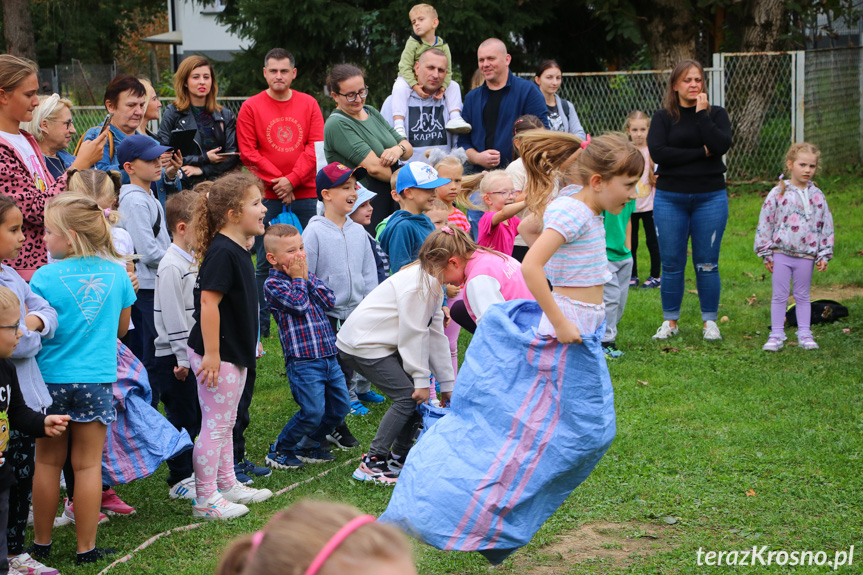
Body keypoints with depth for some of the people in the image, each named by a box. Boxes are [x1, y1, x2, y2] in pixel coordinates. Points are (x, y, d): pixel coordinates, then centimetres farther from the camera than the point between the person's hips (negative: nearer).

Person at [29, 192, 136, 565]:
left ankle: (41, 543, 22)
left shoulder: (44, 277, -12)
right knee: (88, 464, 7)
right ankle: (86, 548, 11)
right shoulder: (115, 273, -1)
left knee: (48, 462, 11)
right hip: (97, 378, 2)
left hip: (52, 377, -1)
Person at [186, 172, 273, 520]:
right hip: (217, 355, -10)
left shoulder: (237, 250, 10)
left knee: (226, 424, 19)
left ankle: (228, 485, 31)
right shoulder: (222, 252, -21)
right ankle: (205, 499, 5)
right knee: (215, 424, -2)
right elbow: (208, 302, -26)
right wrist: (211, 354, -26)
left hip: (234, 353, 10)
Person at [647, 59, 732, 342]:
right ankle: (670, 321, 15)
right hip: (670, 198, 0)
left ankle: (710, 321, 14)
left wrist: (702, 113, -13)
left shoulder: (716, 114, 5)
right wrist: (701, 152, -12)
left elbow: (721, 145, -13)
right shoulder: (663, 117, 3)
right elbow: (657, 151, -13)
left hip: (710, 198, 0)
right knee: (672, 264, 4)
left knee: (707, 263, 3)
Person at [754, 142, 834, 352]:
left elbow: (826, 226, 8)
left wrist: (824, 255, 4)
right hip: (781, 253, -2)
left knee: (803, 296, 11)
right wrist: (766, 254, -2)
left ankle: (804, 334, 17)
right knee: (779, 295, 3)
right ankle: (776, 335, 9)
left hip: (806, 255, 2)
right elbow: (765, 223, 0)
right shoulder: (778, 194, -4)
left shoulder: (817, 196, 4)